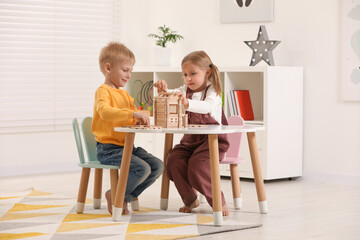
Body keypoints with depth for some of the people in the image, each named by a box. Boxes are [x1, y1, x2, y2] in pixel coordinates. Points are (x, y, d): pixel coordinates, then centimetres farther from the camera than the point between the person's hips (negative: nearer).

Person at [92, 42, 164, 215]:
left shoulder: (124, 94, 20)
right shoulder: (103, 91, -9)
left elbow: (132, 121, 24)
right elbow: (105, 112, -30)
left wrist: (140, 120, 0)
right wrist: (132, 114, -37)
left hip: (127, 146, 9)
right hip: (108, 148, -9)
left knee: (158, 166, -4)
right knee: (142, 168, -25)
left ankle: (125, 197, 3)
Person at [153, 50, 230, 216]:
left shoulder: (212, 91, -8)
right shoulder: (185, 90, 13)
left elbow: (207, 106, -29)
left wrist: (187, 103, -48)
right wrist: (162, 89, -21)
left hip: (212, 140, -6)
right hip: (190, 140, 6)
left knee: (197, 165, -28)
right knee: (174, 161, -18)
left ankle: (219, 202, -10)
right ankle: (190, 199, 2)